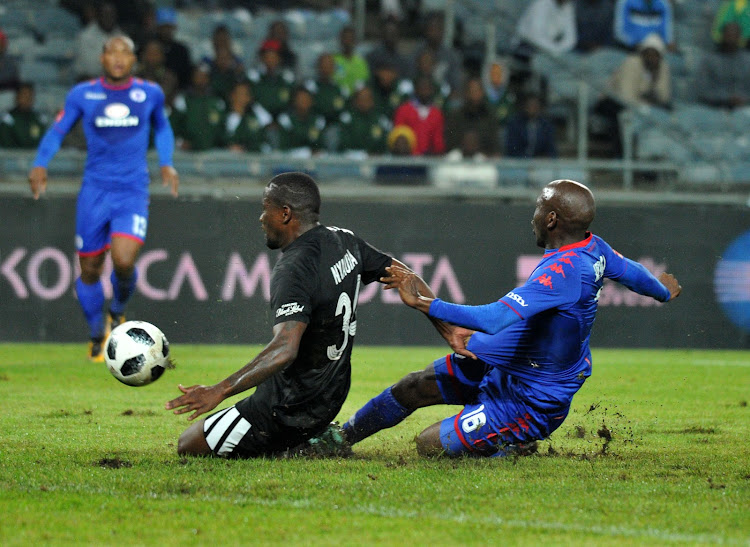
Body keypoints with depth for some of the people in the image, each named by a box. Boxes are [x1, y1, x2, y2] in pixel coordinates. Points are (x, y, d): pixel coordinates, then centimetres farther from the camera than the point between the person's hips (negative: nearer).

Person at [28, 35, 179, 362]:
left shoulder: (150, 94, 3)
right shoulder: (82, 95, 0)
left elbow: (162, 127, 23)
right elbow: (57, 131, 10)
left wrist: (166, 163, 11)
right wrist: (40, 164, -6)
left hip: (133, 192, -1)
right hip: (94, 190, 1)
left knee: (124, 261, -21)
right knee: (89, 271, 4)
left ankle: (118, 311, 12)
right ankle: (97, 337, 27)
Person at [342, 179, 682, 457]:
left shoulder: (561, 272, -36)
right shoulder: (594, 248, -7)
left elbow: (495, 319, -43)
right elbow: (631, 271, 16)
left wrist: (423, 302, -39)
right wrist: (663, 291, 40)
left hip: (529, 403, -10)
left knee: (430, 446, -6)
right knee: (412, 388, 13)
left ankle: (517, 446, 7)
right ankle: (342, 437, 34)